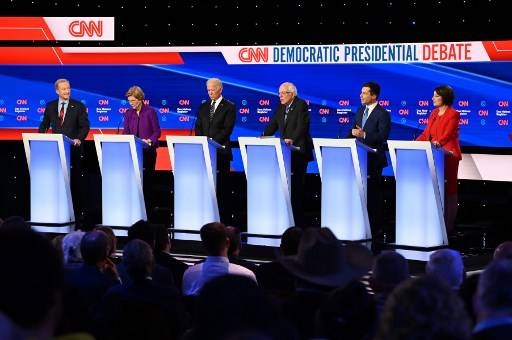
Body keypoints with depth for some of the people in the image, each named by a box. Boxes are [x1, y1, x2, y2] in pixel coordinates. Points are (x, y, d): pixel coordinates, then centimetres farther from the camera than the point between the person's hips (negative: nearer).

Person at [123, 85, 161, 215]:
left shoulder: (150, 112, -4)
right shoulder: (128, 113, 9)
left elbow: (157, 131, -5)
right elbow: (126, 132, 8)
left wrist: (149, 141, -22)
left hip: (148, 151, -3)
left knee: (147, 180, -2)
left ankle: (147, 211, 5)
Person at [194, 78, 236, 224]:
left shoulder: (229, 107, 1)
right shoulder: (203, 107, 18)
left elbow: (227, 129, -7)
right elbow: (198, 128, 14)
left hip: (221, 151, -5)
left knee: (221, 185, -5)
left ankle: (224, 220, -3)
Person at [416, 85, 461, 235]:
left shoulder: (453, 114, -9)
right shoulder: (434, 113, 15)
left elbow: (448, 134, -23)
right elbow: (426, 133, 15)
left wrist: (439, 142, -42)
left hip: (448, 155, -7)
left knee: (448, 190, -2)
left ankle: (448, 225, 2)